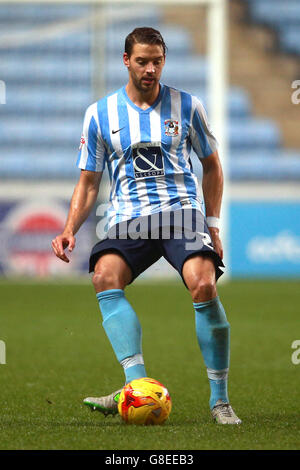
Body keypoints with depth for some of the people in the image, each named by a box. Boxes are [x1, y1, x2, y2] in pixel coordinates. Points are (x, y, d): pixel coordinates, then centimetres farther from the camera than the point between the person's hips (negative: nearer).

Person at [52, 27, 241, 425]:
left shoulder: (187, 107, 9)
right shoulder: (100, 113, 10)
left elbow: (212, 165, 20)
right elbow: (89, 182, 15)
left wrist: (213, 224, 12)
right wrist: (70, 229, 0)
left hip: (181, 212, -1)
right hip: (128, 219, 1)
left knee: (203, 285, -28)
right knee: (105, 275, -31)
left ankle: (220, 399, -16)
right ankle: (137, 385, -40)